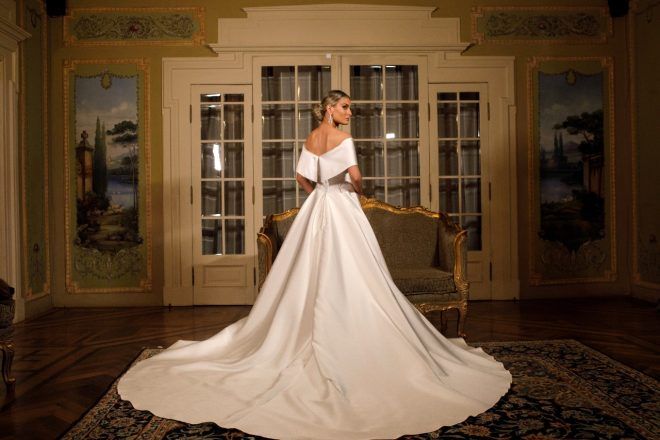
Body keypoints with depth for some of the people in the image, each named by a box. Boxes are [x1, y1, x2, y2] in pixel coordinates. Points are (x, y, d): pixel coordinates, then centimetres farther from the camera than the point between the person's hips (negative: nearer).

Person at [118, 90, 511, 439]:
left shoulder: (311, 139, 11)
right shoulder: (342, 137, -9)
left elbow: (303, 178, 11)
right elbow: (354, 174, -20)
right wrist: (357, 190, -1)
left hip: (317, 208, 7)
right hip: (343, 208, -7)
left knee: (314, 276, 11)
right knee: (349, 276, -3)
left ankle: (318, 339, 18)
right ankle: (348, 344, 0)